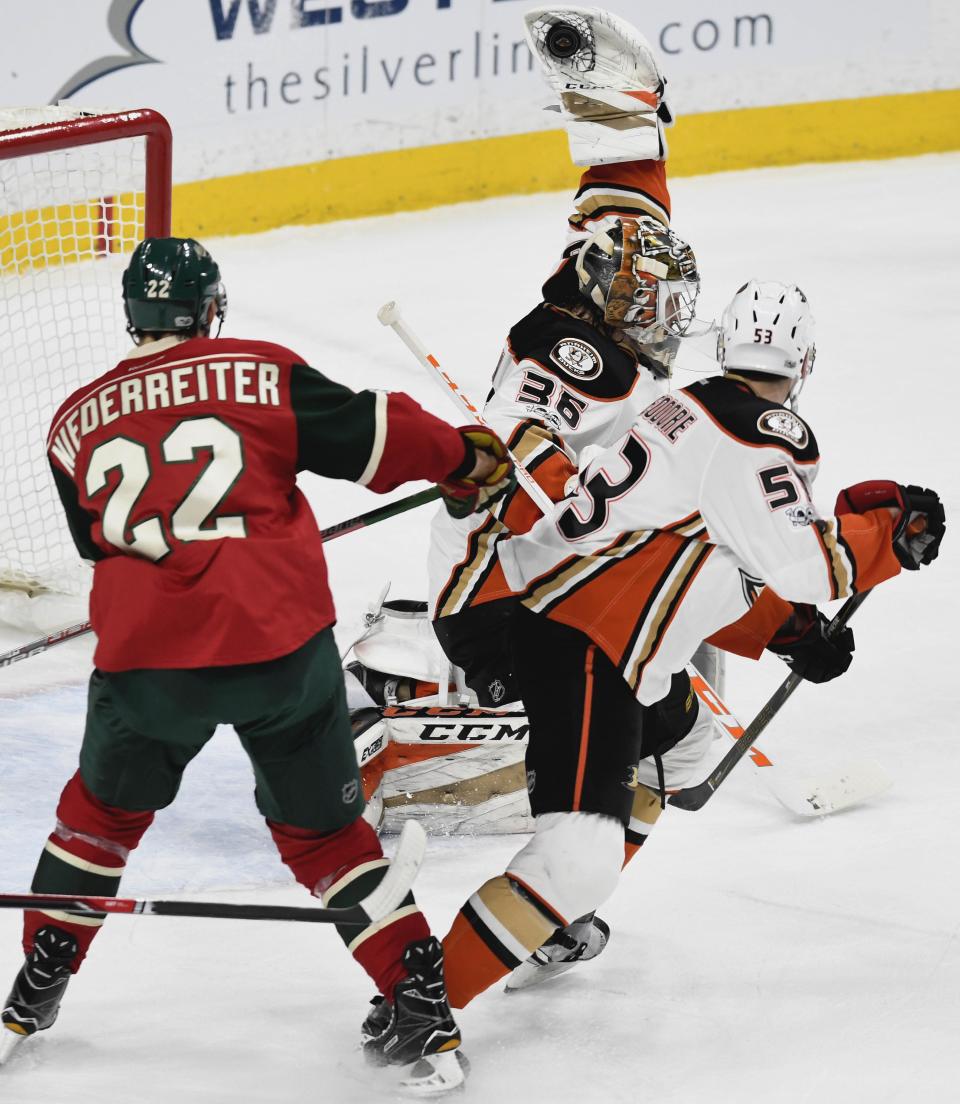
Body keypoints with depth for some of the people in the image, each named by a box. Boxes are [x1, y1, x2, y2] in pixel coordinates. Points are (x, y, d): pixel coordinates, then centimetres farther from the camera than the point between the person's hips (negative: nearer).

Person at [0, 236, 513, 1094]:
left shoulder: (76, 422, 10)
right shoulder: (264, 375, 2)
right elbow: (372, 435, 1)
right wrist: (470, 460, 17)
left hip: (146, 659, 1)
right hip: (283, 650, -1)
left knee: (105, 808, 27)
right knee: (324, 830, 15)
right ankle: (423, 1013, 8)